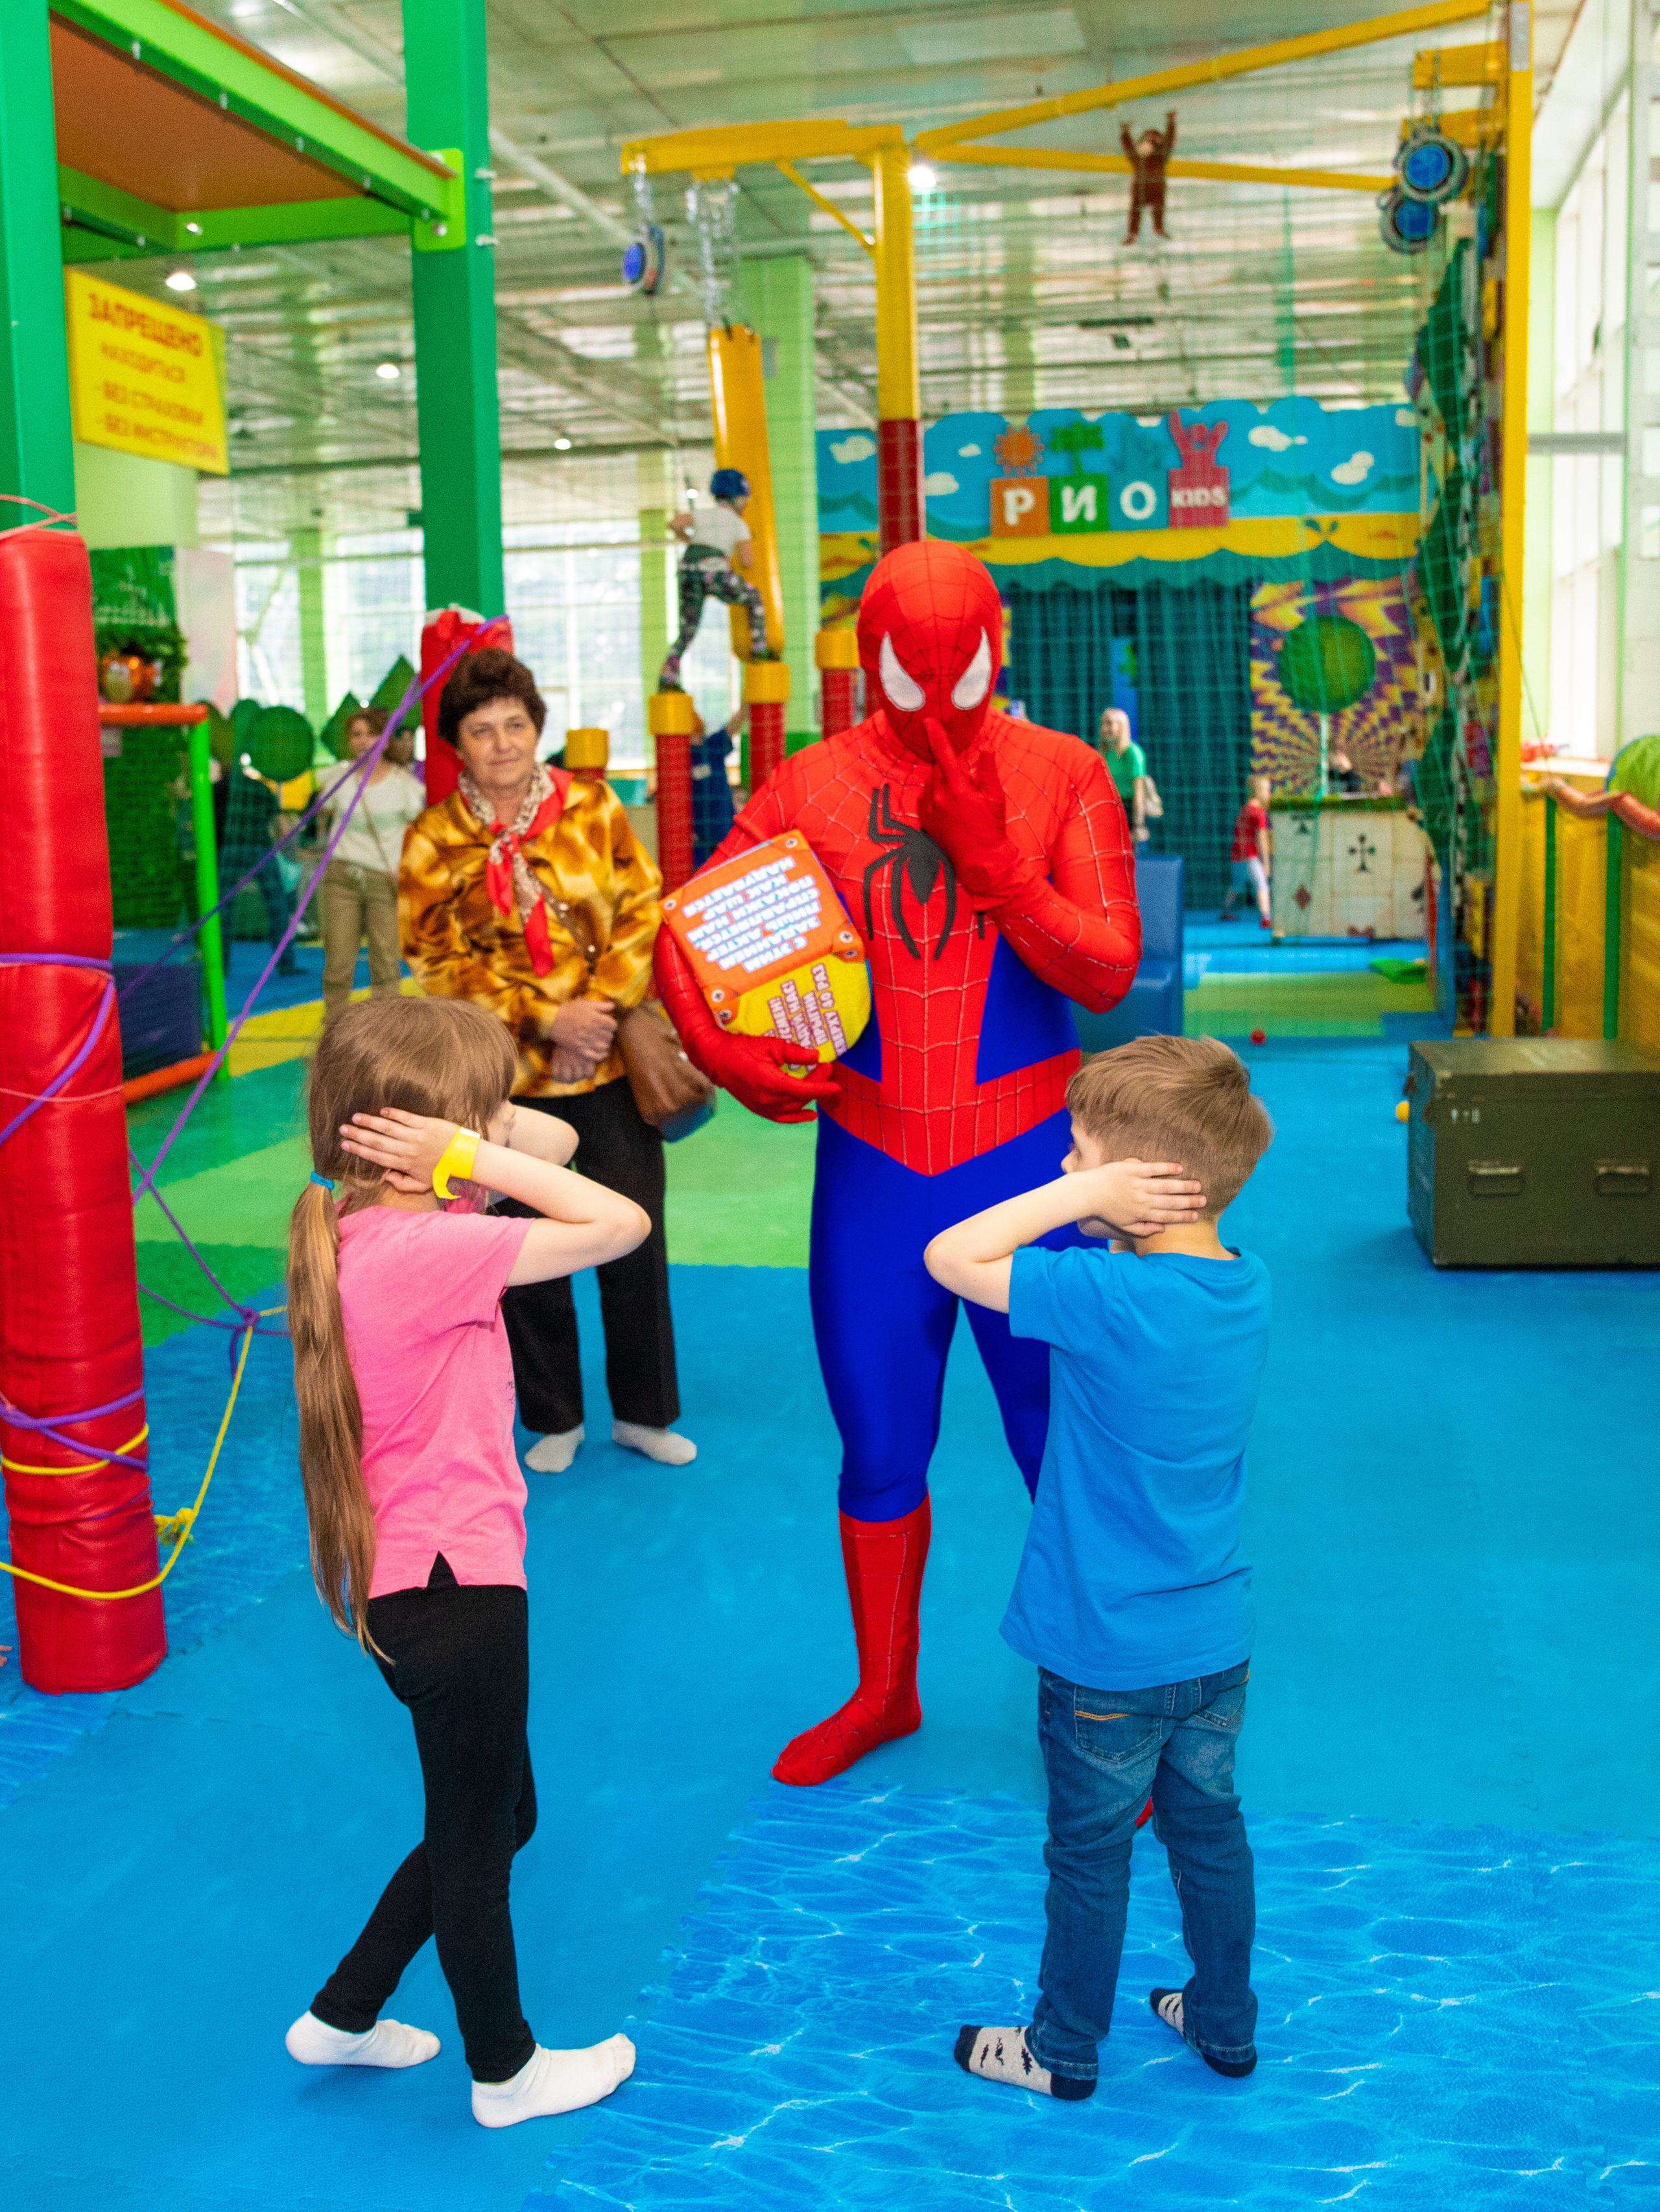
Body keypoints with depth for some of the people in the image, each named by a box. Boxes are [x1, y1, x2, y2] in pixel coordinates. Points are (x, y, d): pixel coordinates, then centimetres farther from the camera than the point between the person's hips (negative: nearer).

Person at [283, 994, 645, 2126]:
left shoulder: (372, 1226, 4)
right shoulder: (424, 1247, -25)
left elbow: (558, 1141, 9)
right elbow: (620, 1224, -25)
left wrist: (476, 1135, -8)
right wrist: (475, 1154, -21)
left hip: (416, 1577, 10)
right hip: (453, 1580, -10)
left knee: (495, 1815, 25)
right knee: (476, 1837, 12)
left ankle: (343, 2015, 39)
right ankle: (506, 2070, 34)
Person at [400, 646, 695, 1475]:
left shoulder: (594, 808, 3)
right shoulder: (433, 841, 0)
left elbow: (644, 910, -1)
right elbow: (442, 962, -5)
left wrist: (601, 1007, -14)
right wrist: (545, 1018, -15)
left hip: (611, 1064, 1)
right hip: (506, 1077, 0)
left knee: (635, 1241, 6)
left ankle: (642, 1412, 25)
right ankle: (554, 1421, 26)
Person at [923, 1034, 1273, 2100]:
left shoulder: (1110, 1299, -29)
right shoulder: (1249, 1283, -6)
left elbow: (950, 1257, -24)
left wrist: (1084, 1196, -24)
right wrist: (1099, 1202, -7)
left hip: (1108, 1656, -6)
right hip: (1219, 1641, 6)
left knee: (1090, 1854, 14)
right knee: (1209, 1827, 24)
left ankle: (1065, 2050, 34)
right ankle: (1225, 2022, 42)